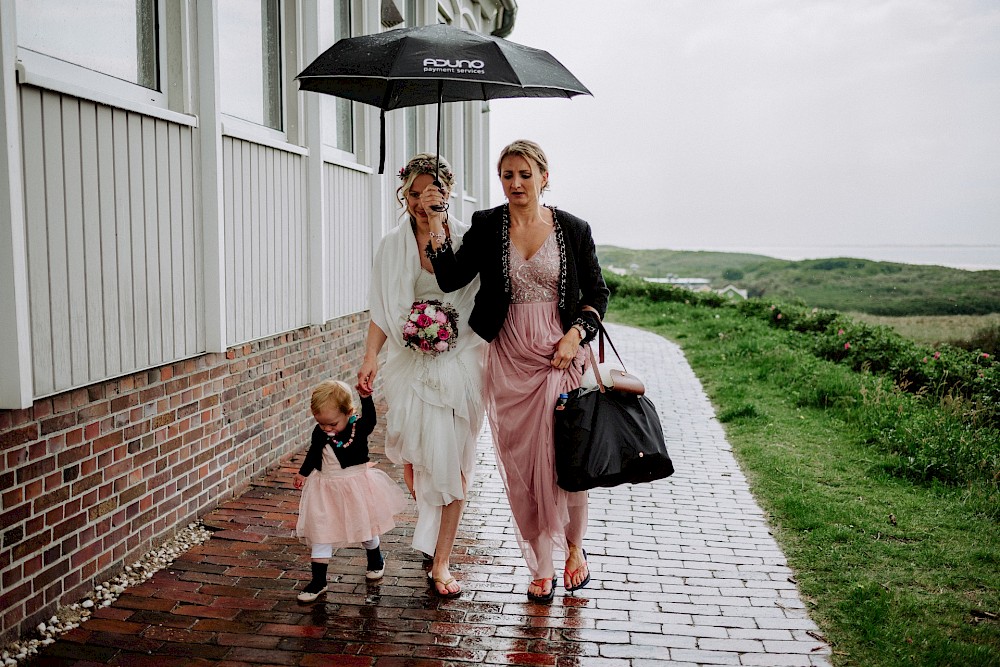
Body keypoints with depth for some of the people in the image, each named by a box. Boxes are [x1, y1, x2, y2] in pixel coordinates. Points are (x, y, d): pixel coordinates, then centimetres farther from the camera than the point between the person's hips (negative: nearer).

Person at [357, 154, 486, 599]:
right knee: (414, 457, 3)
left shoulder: (467, 241, -2)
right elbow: (382, 311, 6)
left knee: (450, 464, 0)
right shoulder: (392, 246, 5)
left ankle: (440, 562, 12)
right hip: (411, 366, 2)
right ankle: (431, 540, 32)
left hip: (458, 365, -2)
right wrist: (370, 358, -5)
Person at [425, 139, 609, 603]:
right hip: (509, 359, 1)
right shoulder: (486, 226, 3)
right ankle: (541, 565, 21)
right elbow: (451, 278, -7)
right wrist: (437, 225, -17)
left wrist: (577, 334, -6)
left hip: (560, 355, -1)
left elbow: (597, 291, 8)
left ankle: (574, 546, 27)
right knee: (519, 462, 5)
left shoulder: (573, 229, 2)